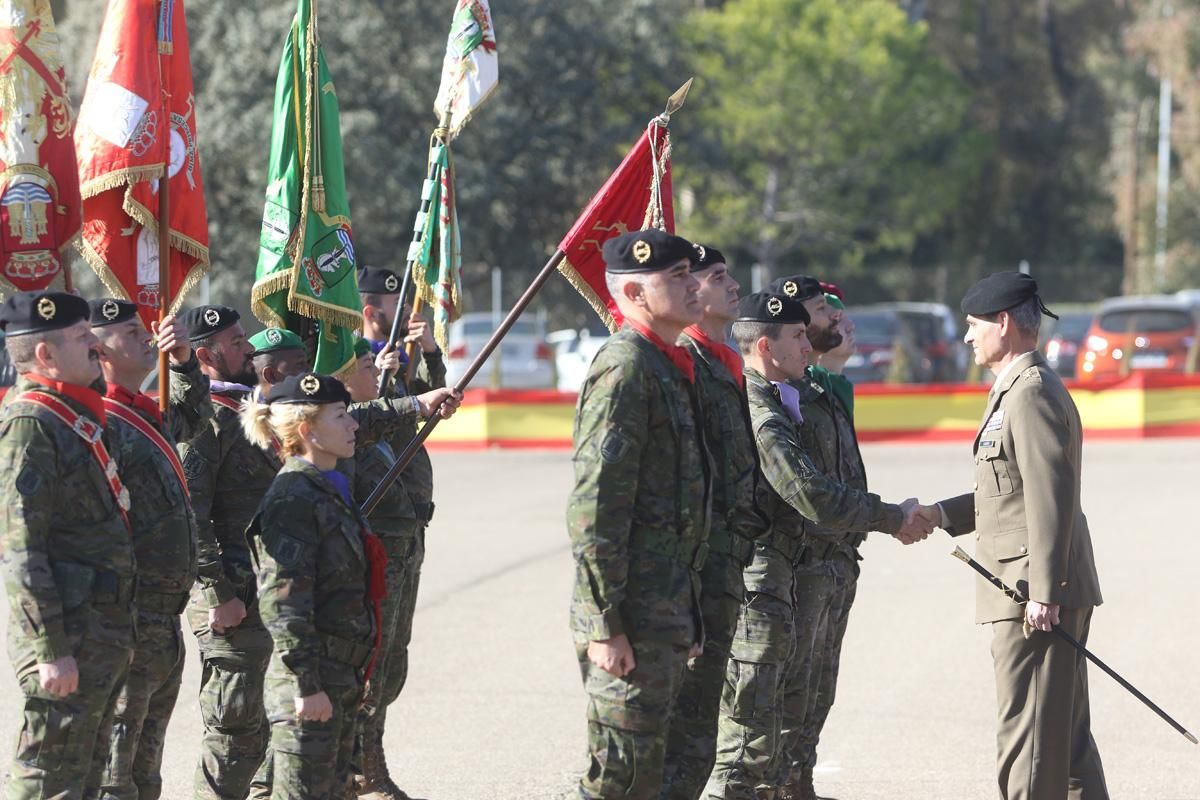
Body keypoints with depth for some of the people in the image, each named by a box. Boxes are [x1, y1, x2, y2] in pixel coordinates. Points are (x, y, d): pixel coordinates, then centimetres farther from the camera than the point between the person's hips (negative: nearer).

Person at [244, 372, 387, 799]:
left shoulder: (332, 491, 15)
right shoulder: (293, 499, -16)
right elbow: (282, 602, -21)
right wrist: (307, 684, -22)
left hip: (342, 679, 10)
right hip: (312, 686, -10)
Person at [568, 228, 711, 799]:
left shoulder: (673, 366, 16)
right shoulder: (625, 368, -15)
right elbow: (594, 507, -20)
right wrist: (604, 624, -22)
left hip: (668, 609, 10)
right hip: (633, 618, -10)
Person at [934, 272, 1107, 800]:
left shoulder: (1032, 394, -16)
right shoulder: (1019, 390, 19)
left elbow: (1051, 497, -21)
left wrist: (1043, 594, -23)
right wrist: (939, 516, 15)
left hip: (1034, 599, -11)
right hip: (1039, 592, 11)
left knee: (1028, 733, -8)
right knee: (1067, 733, 15)